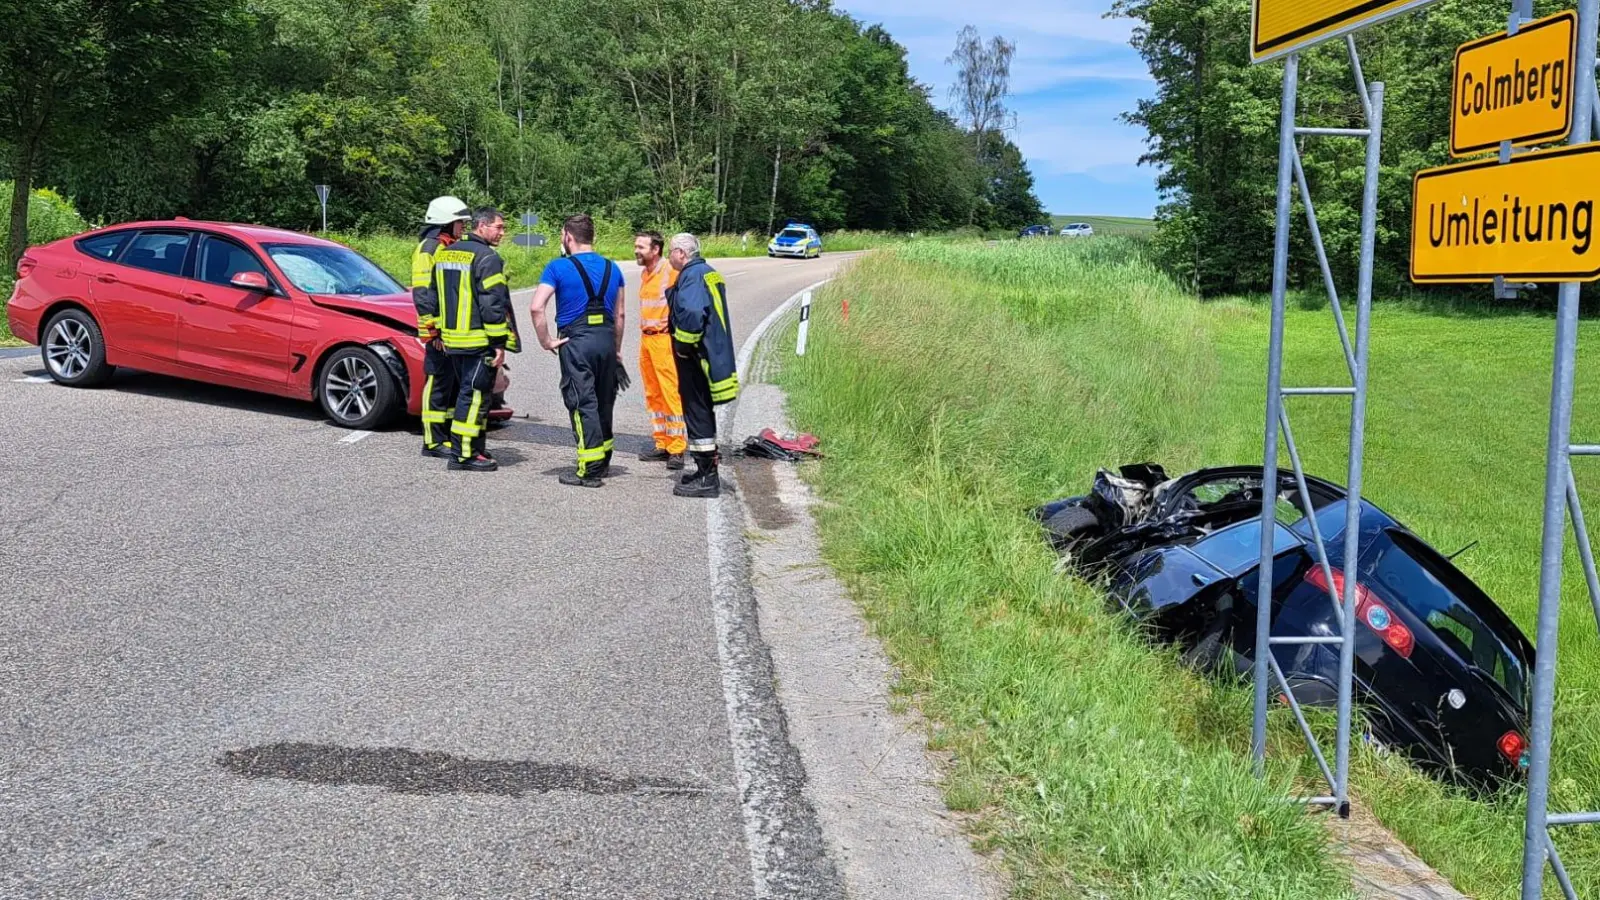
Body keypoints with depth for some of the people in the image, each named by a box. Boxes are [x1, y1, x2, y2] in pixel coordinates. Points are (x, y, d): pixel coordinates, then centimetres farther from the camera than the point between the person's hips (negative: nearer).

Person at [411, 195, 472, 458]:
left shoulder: (455, 247, 19)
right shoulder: (429, 248, -10)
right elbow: (422, 293, -17)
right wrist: (433, 331, -21)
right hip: (440, 332, -9)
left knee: (455, 384, 12)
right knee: (438, 384, -5)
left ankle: (449, 436, 19)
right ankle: (433, 441, -1)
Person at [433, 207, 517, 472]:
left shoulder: (445, 253, 15)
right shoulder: (487, 258, -13)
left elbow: (436, 295, 20)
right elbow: (492, 304, -17)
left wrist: (441, 331, 25)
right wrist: (499, 343, -15)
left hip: (453, 338, 9)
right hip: (480, 341, -9)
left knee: (468, 392, 17)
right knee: (474, 395, -5)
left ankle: (475, 448, 23)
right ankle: (464, 455, -5)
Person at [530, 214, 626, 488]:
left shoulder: (558, 267, -4)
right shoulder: (612, 268, 11)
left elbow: (537, 307, -15)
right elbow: (619, 315, 14)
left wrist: (546, 341, -6)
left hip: (576, 342, -5)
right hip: (607, 340, 5)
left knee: (583, 403, -3)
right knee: (603, 402, 16)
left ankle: (590, 471, -4)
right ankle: (603, 461, 28)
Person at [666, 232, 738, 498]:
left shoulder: (692, 276, -16)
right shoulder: (709, 273, 16)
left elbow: (692, 315, -31)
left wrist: (683, 346, -18)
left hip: (696, 358, -10)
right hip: (714, 355, 10)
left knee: (697, 414, -5)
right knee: (703, 414, 18)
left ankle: (707, 478, -3)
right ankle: (707, 471, 28)